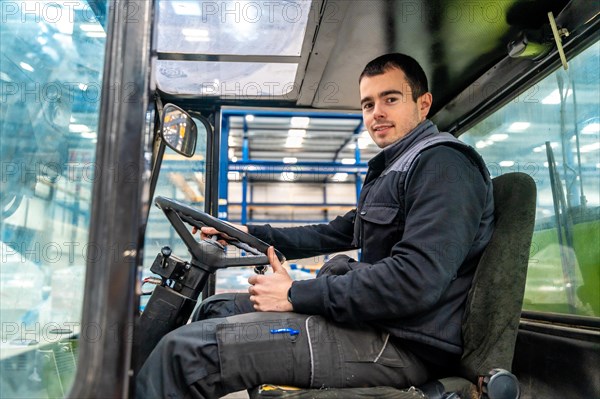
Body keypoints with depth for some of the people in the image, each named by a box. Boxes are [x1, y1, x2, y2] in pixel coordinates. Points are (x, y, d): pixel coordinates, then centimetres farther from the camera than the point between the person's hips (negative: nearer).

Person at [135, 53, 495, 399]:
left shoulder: (443, 164, -12)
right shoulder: (394, 169, 21)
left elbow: (417, 280, -25)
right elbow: (336, 234, 24)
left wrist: (296, 294, -18)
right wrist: (251, 234, 17)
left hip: (404, 345, -10)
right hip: (372, 318, 10)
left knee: (186, 349, -18)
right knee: (215, 310, 16)